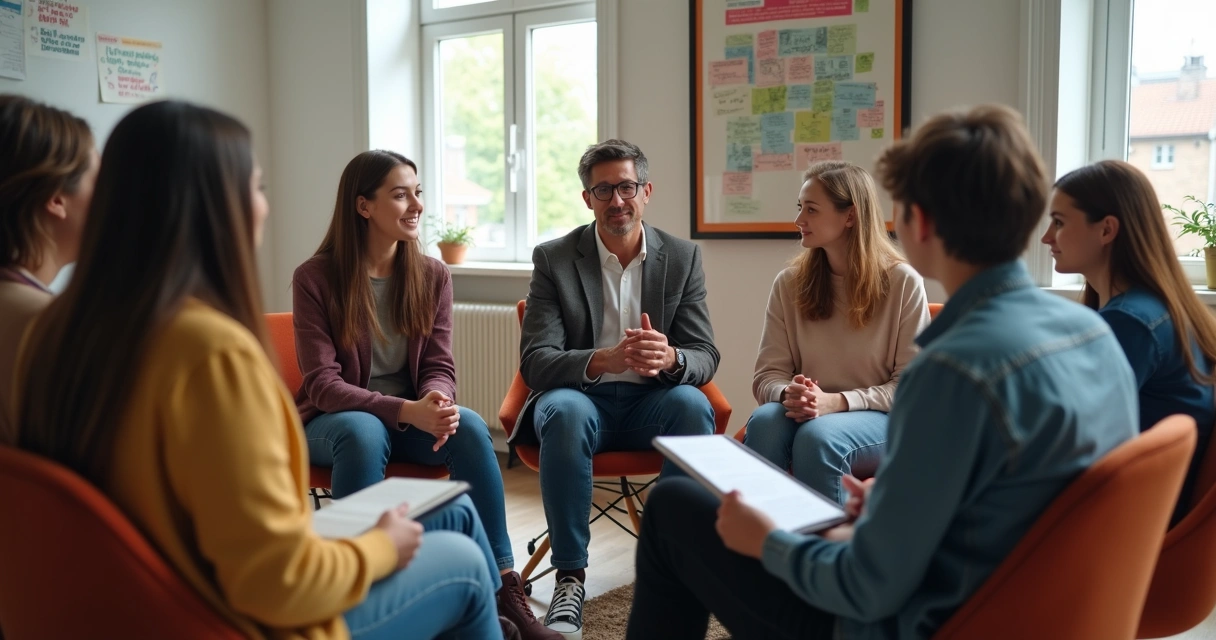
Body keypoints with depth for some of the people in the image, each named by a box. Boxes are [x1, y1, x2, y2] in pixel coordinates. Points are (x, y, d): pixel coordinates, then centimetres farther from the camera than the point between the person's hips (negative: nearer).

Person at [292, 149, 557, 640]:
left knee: (469, 425, -29)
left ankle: (503, 589, -25)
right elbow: (322, 383, -17)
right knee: (364, 432, -38)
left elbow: (439, 368, -2)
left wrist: (435, 401, -28)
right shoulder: (315, 278, -12)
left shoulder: (432, 275, 0)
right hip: (335, 420, -3)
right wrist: (405, 410, -33)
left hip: (410, 417, 3)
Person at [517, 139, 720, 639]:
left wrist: (670, 359, -29)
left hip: (652, 403, 2)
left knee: (693, 405, -31)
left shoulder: (683, 257, 3)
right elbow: (535, 362, -11)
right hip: (581, 398, -1)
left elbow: (705, 358, -2)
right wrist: (603, 361, -32)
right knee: (563, 411, -35)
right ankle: (570, 579, -24)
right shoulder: (553, 259, -2)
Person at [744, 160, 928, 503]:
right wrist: (788, 394, -22)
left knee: (817, 436, -34)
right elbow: (768, 375, 4)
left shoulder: (903, 283, -3)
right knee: (764, 422, -31)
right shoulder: (788, 284, 5)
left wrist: (836, 402, -19)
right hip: (807, 412, 3)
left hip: (881, 421, -2)